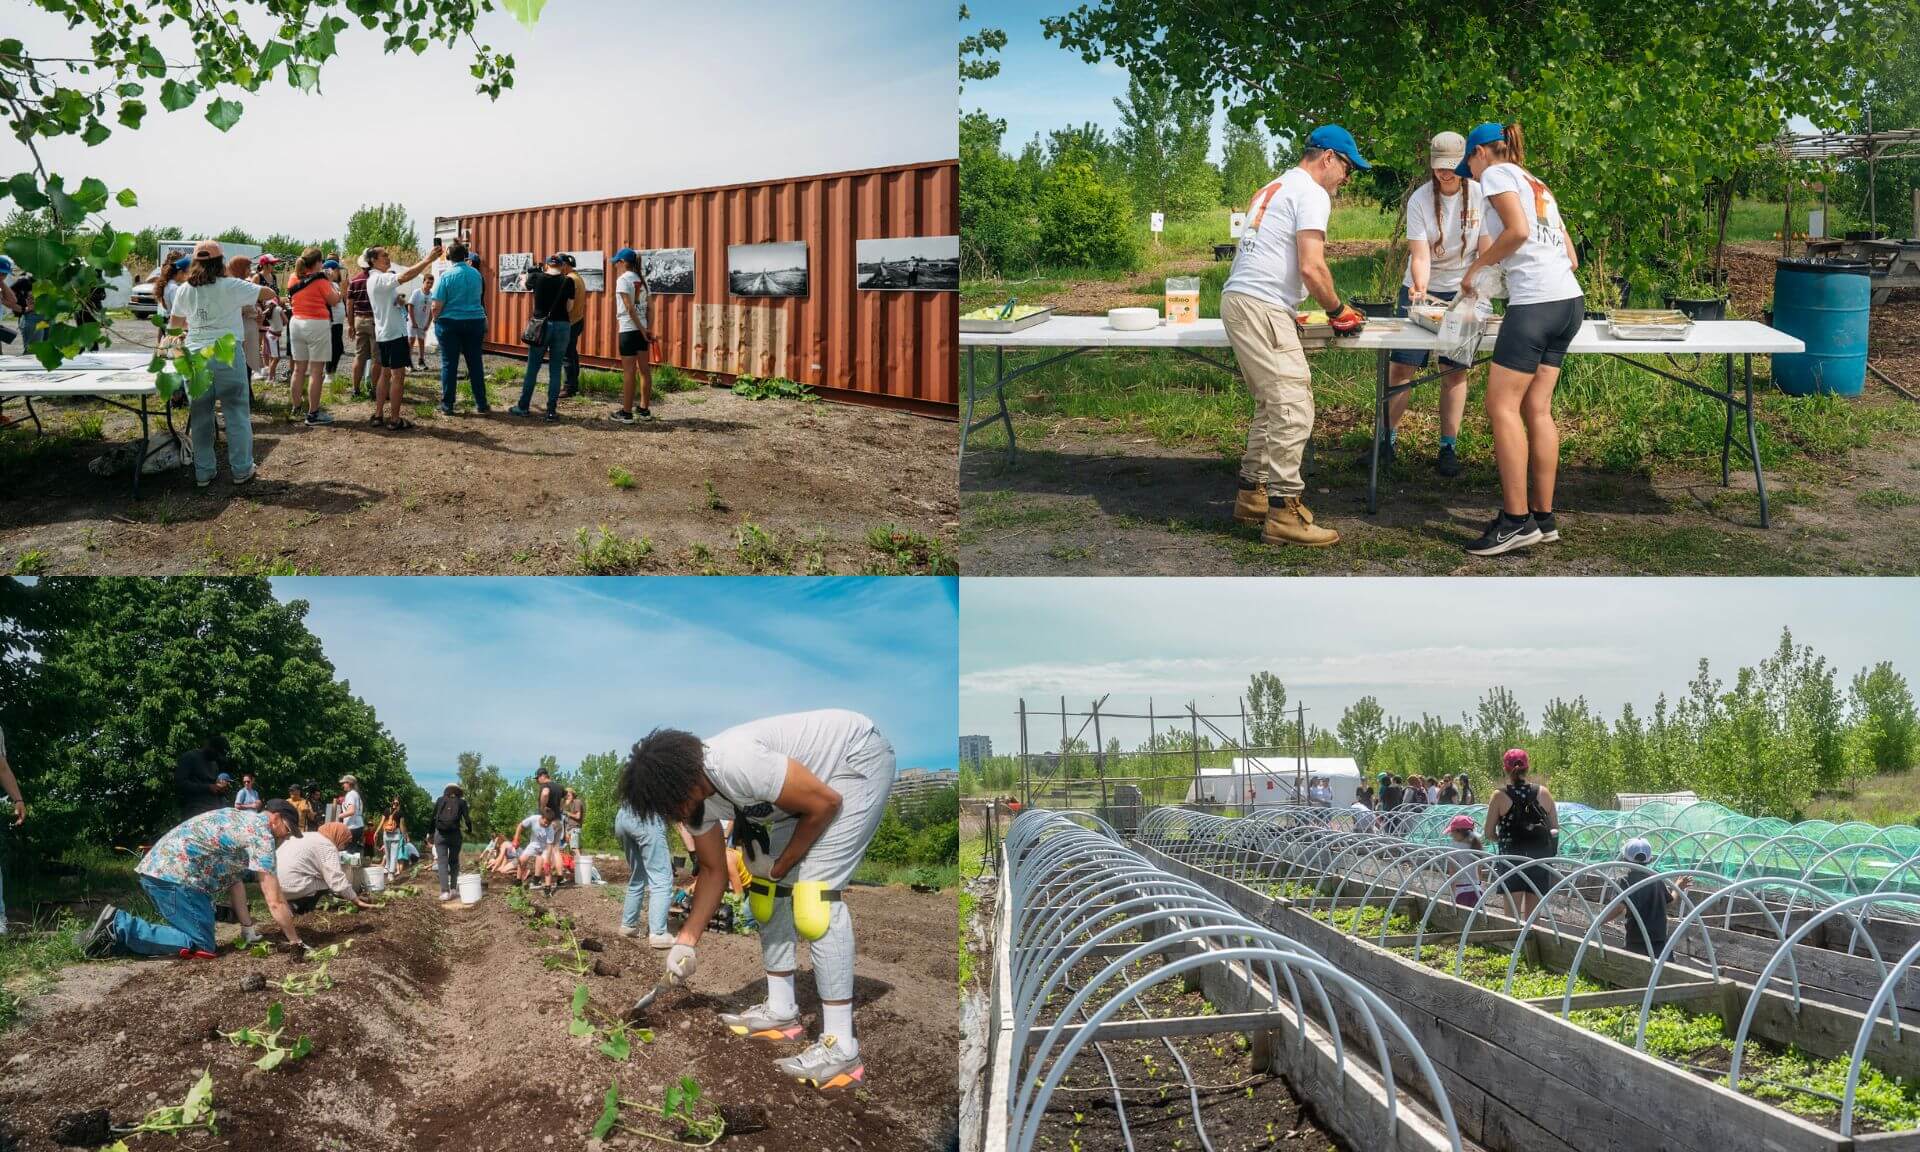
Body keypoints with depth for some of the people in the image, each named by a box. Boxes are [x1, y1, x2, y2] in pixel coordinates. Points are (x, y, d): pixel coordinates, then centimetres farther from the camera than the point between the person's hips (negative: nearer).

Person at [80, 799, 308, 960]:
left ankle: (113, 934, 7)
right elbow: (275, 901, -8)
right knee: (201, 945, -11)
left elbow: (234, 879, 24)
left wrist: (248, 929, 21)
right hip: (174, 876, -10)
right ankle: (119, 926, -14)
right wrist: (295, 941, 1)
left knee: (191, 932, 16)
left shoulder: (241, 821, 25)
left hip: (156, 868, 10)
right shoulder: (262, 832, -5)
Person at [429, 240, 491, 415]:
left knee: (449, 364, 4)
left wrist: (435, 321, 3)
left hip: (450, 323, -3)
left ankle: (447, 405, 7)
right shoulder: (476, 274, 2)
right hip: (475, 321, 3)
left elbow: (437, 306, -10)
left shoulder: (446, 276, -11)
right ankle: (481, 404, 11)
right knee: (475, 363, 9)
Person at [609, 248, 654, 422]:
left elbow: (630, 307, -16)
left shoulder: (623, 280, -10)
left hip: (629, 330, -7)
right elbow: (650, 308, 7)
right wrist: (649, 329, 3)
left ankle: (626, 413, 0)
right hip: (643, 329, 7)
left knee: (629, 371, -3)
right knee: (644, 369, 10)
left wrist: (642, 330, -12)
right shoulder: (642, 280, 11)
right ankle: (644, 409, 17)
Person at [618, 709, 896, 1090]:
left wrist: (780, 865, -11)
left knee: (814, 893, -18)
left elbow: (826, 802, -24)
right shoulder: (695, 793, -4)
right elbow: (713, 871, 10)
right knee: (766, 887, 9)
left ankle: (840, 1047, -19)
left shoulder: (735, 764, -33)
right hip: (810, 776, 10)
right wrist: (685, 940, 1)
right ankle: (781, 1009, 22)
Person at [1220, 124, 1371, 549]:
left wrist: (1297, 310, 26)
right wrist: (1338, 310, -2)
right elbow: (1311, 268, -16)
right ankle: (1284, 512, -13)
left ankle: (1251, 495, 20)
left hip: (1239, 299, 10)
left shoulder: (1274, 188, 24)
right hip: (1261, 307, -10)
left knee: (1273, 405, 17)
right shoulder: (1312, 194, -7)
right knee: (1293, 408, -12)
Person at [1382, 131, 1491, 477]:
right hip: (1421, 289, 0)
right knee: (1402, 365, -4)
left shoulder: (1481, 196, -10)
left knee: (1457, 369, -1)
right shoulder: (1420, 200, -13)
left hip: (1463, 292, 1)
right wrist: (1420, 289, -39)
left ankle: (1448, 446, 6)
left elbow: (1487, 250, -8)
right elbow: (1420, 255, -20)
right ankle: (1388, 437, 9)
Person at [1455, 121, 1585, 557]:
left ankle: (1517, 519, -8)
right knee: (1536, 408, 9)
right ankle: (1543, 518, 9)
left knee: (1502, 406, -6)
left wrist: (1477, 266, -3)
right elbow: (1571, 257, 23)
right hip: (1569, 300, 9)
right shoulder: (1537, 185, 26)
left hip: (1535, 304, -9)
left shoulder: (1497, 173, 1)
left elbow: (1518, 230, -15)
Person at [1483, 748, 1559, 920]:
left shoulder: (1500, 797, -6)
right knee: (1533, 917, 11)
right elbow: (1555, 828, 7)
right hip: (1539, 858, 3)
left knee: (1513, 917, 2)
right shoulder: (1543, 793, 1)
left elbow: (1489, 833, -2)